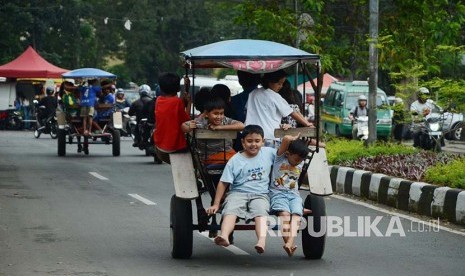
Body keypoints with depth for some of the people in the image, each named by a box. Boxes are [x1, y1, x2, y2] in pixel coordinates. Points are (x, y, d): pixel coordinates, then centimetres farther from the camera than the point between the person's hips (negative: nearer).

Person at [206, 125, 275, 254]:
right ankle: (224, 236, -56)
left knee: (261, 212, -32)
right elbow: (223, 183, 2)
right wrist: (215, 205, -1)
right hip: (238, 193, 0)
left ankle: (262, 241, -54)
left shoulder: (268, 153, 9)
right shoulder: (235, 160, 2)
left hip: (260, 194, 0)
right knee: (230, 211, -31)